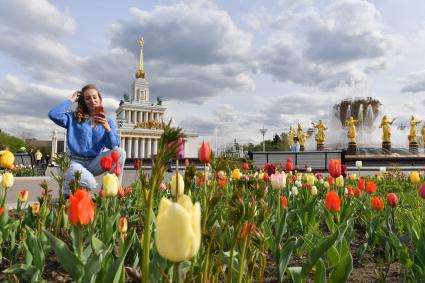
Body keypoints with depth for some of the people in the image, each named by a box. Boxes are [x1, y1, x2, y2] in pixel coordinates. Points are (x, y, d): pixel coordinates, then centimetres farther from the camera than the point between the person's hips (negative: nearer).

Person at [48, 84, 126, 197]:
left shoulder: (107, 121, 8)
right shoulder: (74, 117, 4)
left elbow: (114, 146, -5)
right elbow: (53, 115, -15)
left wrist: (107, 128, -23)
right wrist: (71, 100, -2)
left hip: (95, 162, 3)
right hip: (76, 162, -2)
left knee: (120, 152, -24)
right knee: (89, 184, -34)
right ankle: (66, 193, 2)